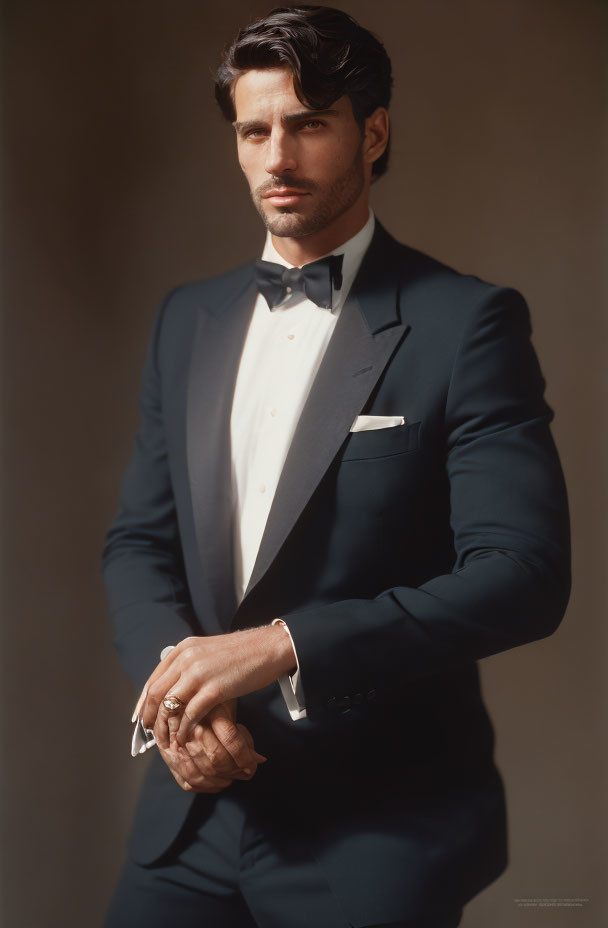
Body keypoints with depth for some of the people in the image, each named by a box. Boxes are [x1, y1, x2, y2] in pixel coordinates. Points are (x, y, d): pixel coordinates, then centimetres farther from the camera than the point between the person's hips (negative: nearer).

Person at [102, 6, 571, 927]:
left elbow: (523, 572, -17)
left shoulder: (464, 321, -9)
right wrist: (174, 679, -10)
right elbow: (140, 539, 10)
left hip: (381, 826, -4)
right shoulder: (188, 318, 9)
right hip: (195, 806, 5)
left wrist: (281, 646, -23)